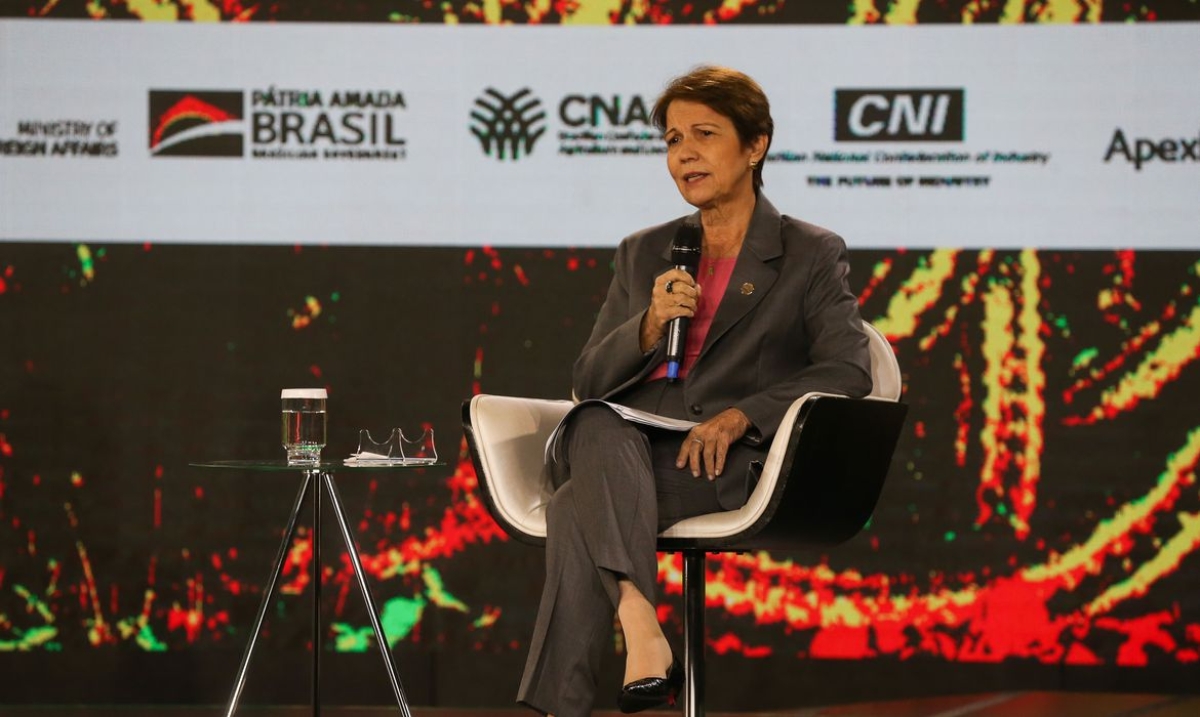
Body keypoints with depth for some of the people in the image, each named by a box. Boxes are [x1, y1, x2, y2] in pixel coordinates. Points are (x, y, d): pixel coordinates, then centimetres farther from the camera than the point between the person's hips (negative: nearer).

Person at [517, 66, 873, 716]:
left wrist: (741, 414, -17)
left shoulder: (811, 255, 12)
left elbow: (848, 372, -3)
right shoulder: (643, 254, 24)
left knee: (578, 511, -33)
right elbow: (588, 382, 16)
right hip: (622, 448, 3)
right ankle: (641, 630, -53)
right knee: (596, 426, -37)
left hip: (724, 465, -3)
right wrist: (649, 326, -6)